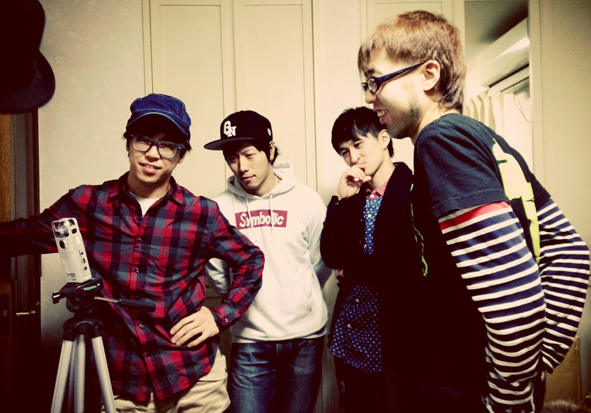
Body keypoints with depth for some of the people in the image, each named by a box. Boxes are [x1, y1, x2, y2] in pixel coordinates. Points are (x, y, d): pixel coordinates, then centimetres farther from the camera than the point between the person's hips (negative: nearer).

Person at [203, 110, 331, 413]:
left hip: (305, 337, 1)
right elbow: (217, 277, 5)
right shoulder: (221, 207, -4)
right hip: (250, 341, 0)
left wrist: (295, 299, 8)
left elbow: (321, 265, 4)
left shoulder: (306, 200, -5)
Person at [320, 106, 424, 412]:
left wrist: (357, 266, -5)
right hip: (350, 336, 6)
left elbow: (411, 266, -18)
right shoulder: (353, 198, 9)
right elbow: (333, 258, 0)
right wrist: (342, 201, -9)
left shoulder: (414, 191, -11)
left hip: (394, 340, -6)